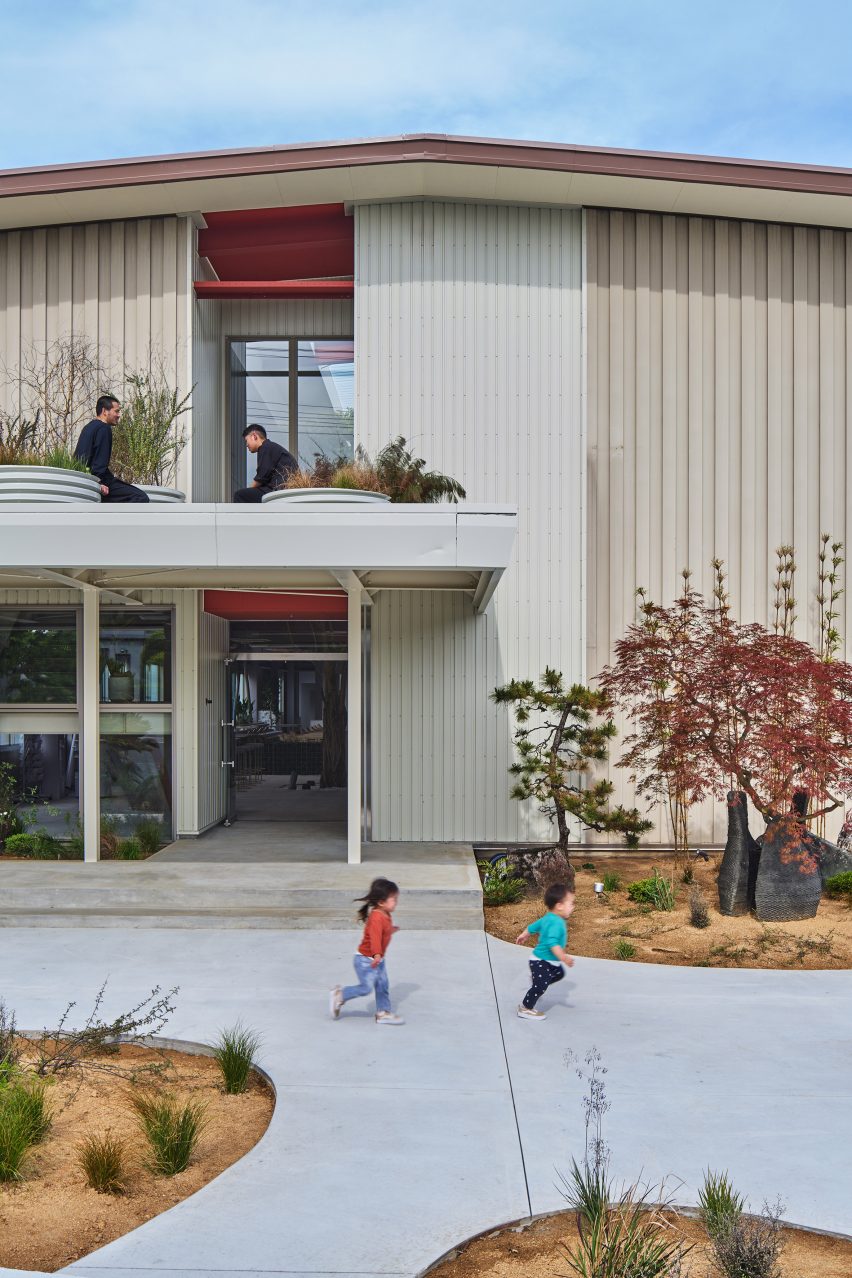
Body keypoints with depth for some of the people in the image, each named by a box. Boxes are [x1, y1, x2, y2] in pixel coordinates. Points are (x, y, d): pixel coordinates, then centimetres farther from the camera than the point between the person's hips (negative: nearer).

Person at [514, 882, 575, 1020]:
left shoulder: (547, 918, 4)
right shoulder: (556, 923, -28)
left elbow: (532, 927, 19)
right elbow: (552, 942, -40)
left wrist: (523, 936, 36)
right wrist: (563, 957, -46)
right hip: (541, 962, -10)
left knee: (559, 973, 24)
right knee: (540, 986, -6)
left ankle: (536, 982, 32)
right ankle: (525, 1009, 7)